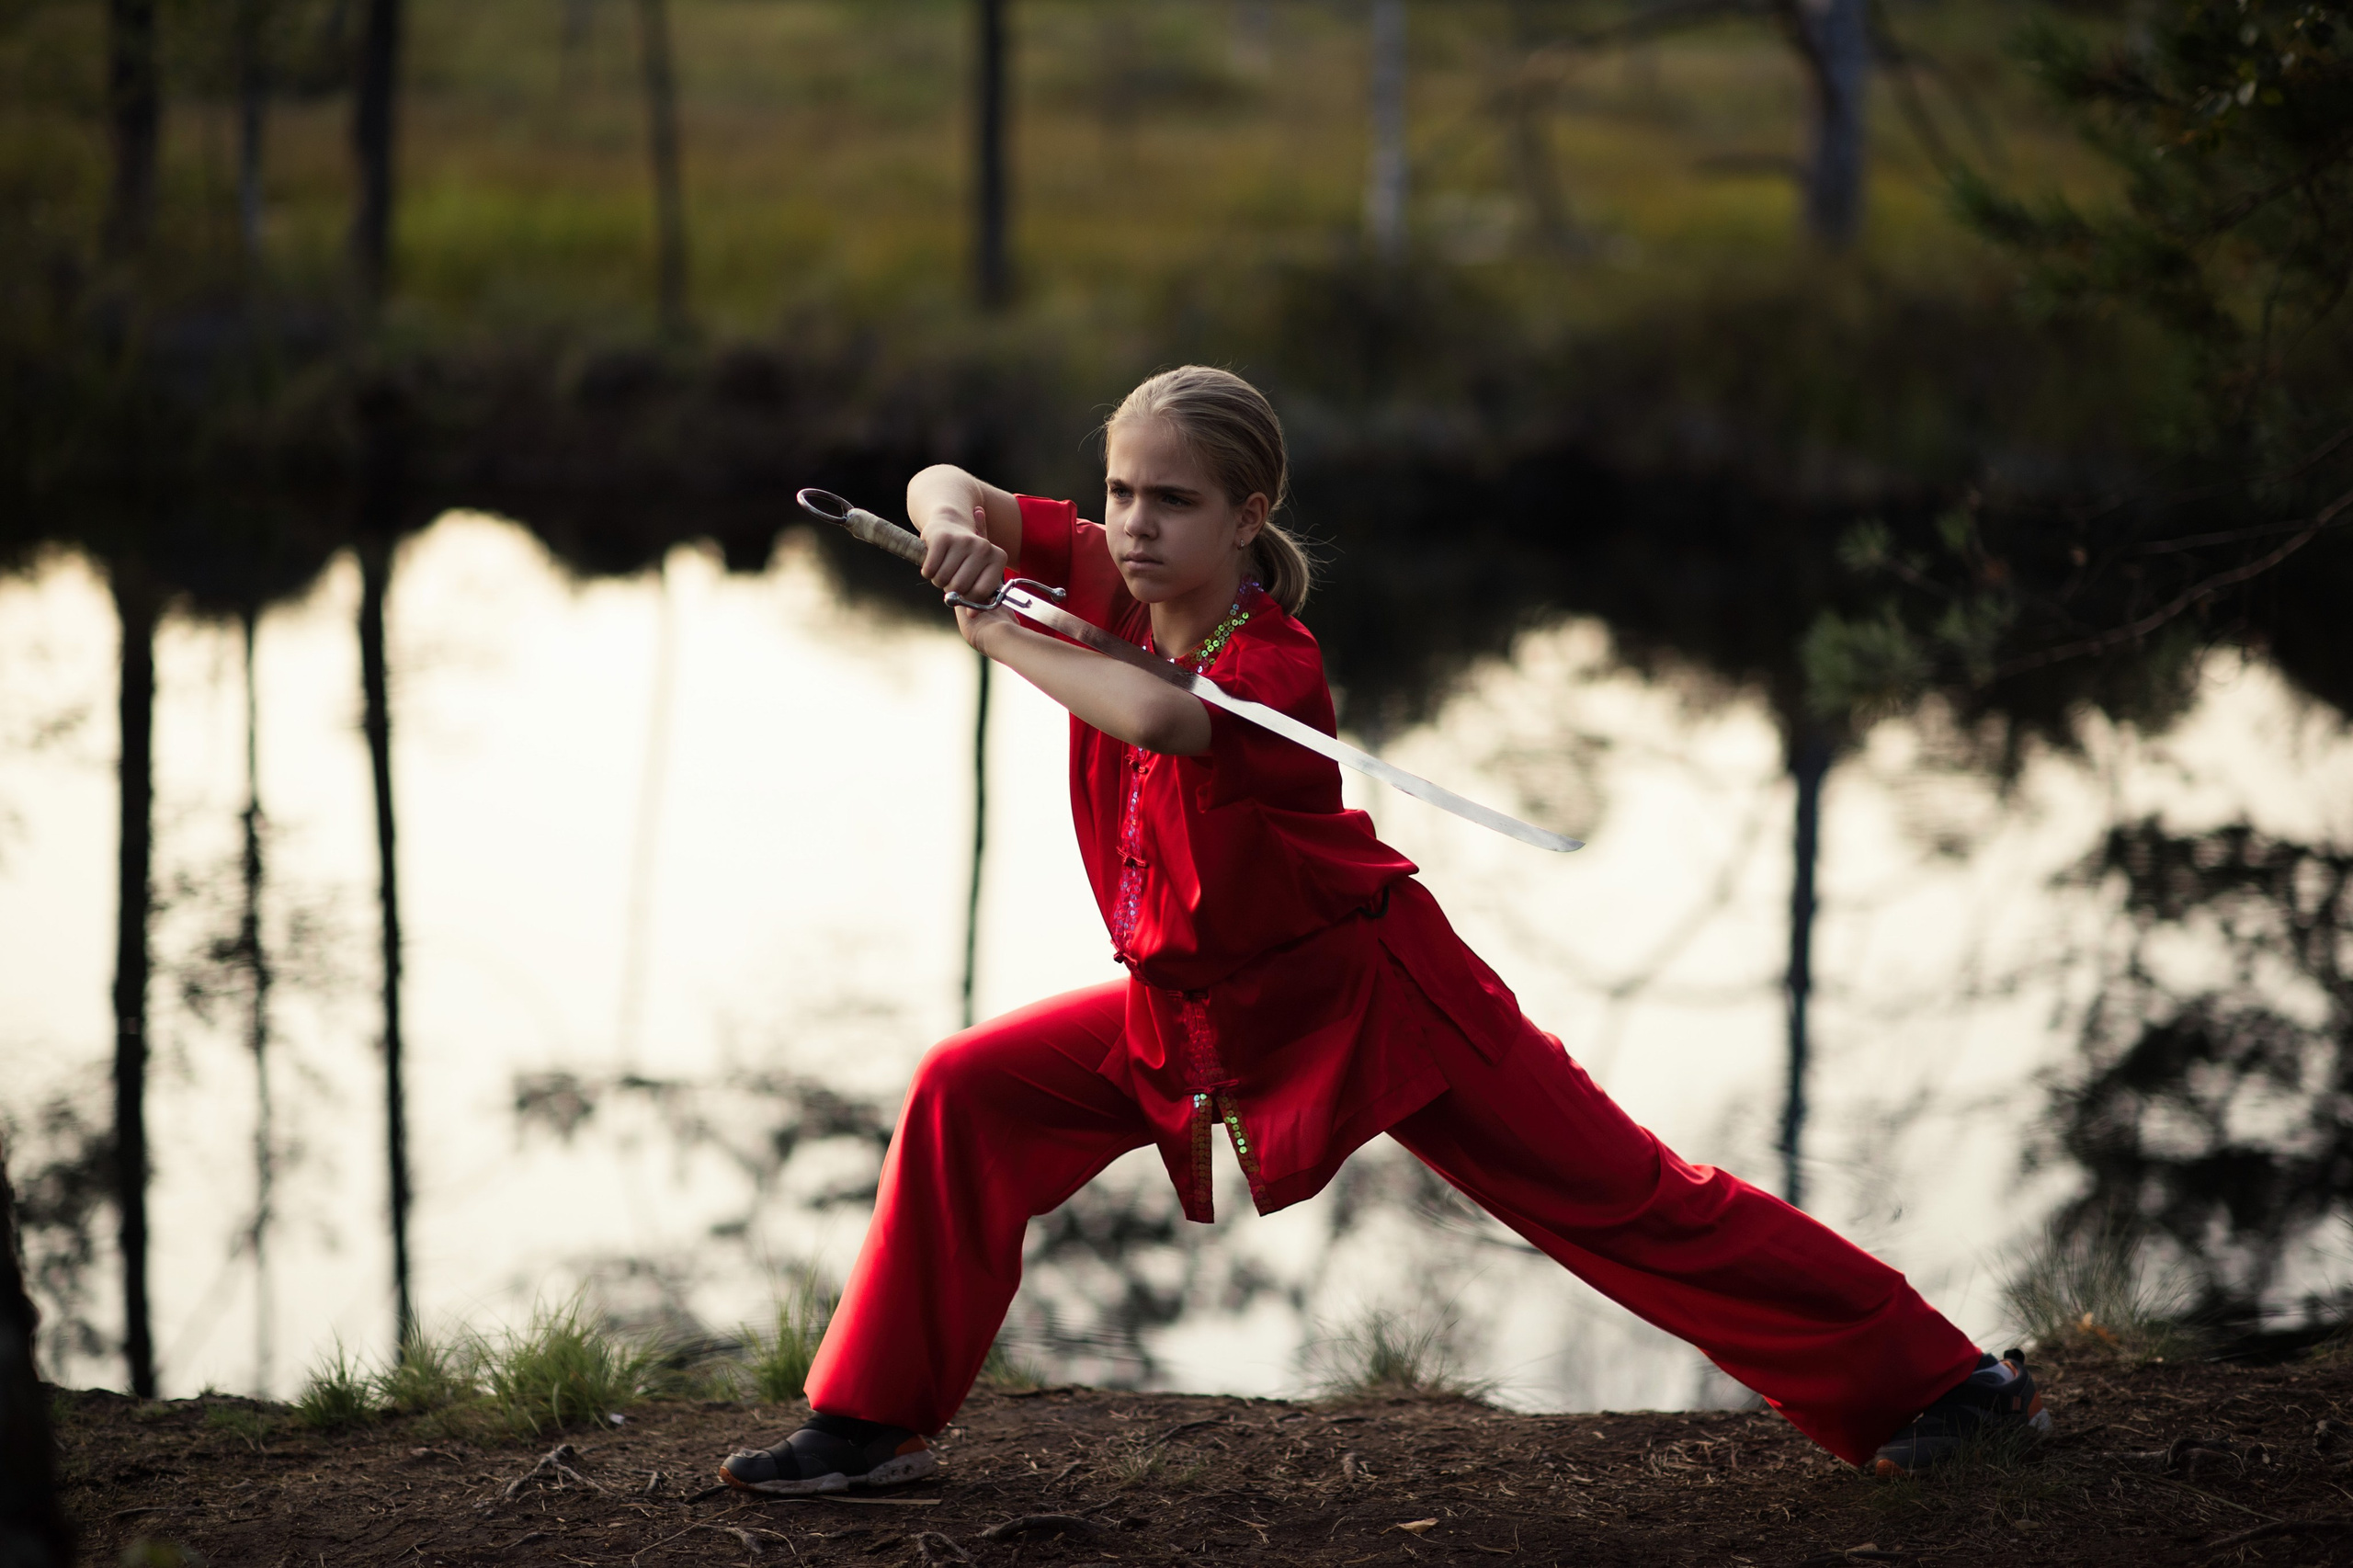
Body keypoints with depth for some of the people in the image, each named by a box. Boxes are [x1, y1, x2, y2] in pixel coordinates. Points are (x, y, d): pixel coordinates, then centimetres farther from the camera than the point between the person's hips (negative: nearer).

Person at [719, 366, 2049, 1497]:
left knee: (1628, 1201, -5)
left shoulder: (1272, 662, -27)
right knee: (968, 1096, -1)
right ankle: (877, 1423, 10)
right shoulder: (1118, 578, -7)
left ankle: (1936, 1378, 5)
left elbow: (1158, 718, -49)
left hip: (1367, 998, -7)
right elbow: (943, 492, -2)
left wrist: (1003, 634, -34)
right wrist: (958, 528, -26)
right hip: (1190, 1019, 7)